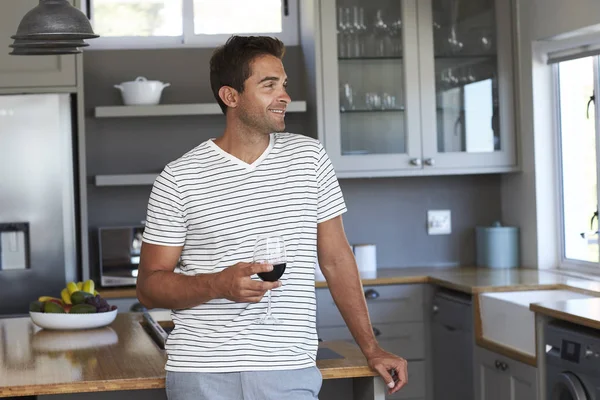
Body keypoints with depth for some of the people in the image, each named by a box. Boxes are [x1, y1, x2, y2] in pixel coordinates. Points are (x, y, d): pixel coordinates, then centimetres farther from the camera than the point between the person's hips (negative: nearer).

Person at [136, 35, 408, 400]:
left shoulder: (309, 156, 5)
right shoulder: (179, 178, -3)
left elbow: (336, 259, 10)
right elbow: (149, 287, -1)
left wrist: (371, 348, 9)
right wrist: (218, 285, -19)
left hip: (290, 370, 2)